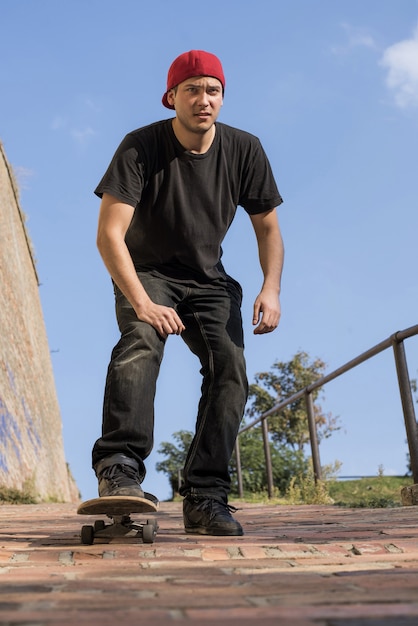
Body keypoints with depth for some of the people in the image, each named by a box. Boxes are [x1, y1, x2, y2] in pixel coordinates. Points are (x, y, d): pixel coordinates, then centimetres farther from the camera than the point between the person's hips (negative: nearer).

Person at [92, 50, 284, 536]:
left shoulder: (244, 150, -7)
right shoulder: (140, 147, -17)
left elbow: (267, 227, 2)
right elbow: (109, 234, -23)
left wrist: (271, 288, -15)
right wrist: (142, 302, -35)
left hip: (208, 280, 3)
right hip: (145, 274, -2)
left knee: (230, 366, -19)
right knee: (140, 341, -33)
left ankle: (204, 496, -18)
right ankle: (120, 468, -40)